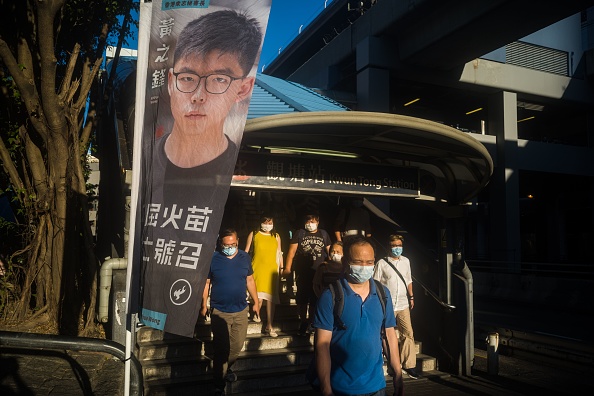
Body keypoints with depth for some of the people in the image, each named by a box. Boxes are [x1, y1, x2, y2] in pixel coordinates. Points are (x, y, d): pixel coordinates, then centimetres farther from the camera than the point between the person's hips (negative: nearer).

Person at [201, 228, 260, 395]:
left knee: (237, 345, 15)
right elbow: (206, 283, -4)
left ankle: (226, 369, 43)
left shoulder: (245, 257, -1)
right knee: (221, 349, 3)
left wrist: (256, 302, 9)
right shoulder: (212, 258, -11)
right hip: (219, 311, -3)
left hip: (241, 310, 4)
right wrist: (203, 306, -4)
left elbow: (250, 280, 8)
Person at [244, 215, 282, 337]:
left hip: (271, 270, 2)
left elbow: (279, 253, 17)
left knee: (270, 298, -2)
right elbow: (246, 251, 10)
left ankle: (269, 327, 3)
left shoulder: (276, 236, 14)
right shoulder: (254, 234, 8)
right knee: (258, 296, -10)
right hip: (257, 268, -2)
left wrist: (282, 267, 14)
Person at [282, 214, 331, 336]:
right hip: (302, 272, -1)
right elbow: (292, 250, 1)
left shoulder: (324, 234, 11)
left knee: (315, 298, 5)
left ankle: (311, 322, 20)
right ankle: (303, 322, 17)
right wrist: (287, 268, -6)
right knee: (302, 298, 2)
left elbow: (330, 251, 12)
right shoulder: (299, 233, 5)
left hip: (318, 272, 1)